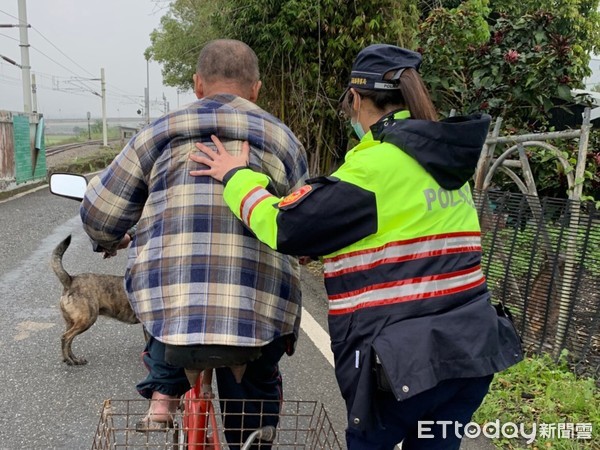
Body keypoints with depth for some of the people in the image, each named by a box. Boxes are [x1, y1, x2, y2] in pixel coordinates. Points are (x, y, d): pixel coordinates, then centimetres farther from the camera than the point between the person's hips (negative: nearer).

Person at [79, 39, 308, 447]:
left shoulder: (160, 134, 7)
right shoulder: (284, 140, 9)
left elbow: (99, 215, 11)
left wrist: (108, 241, 35)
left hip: (168, 314, 1)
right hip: (260, 318, 0)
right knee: (251, 415, 26)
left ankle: (163, 394, 22)